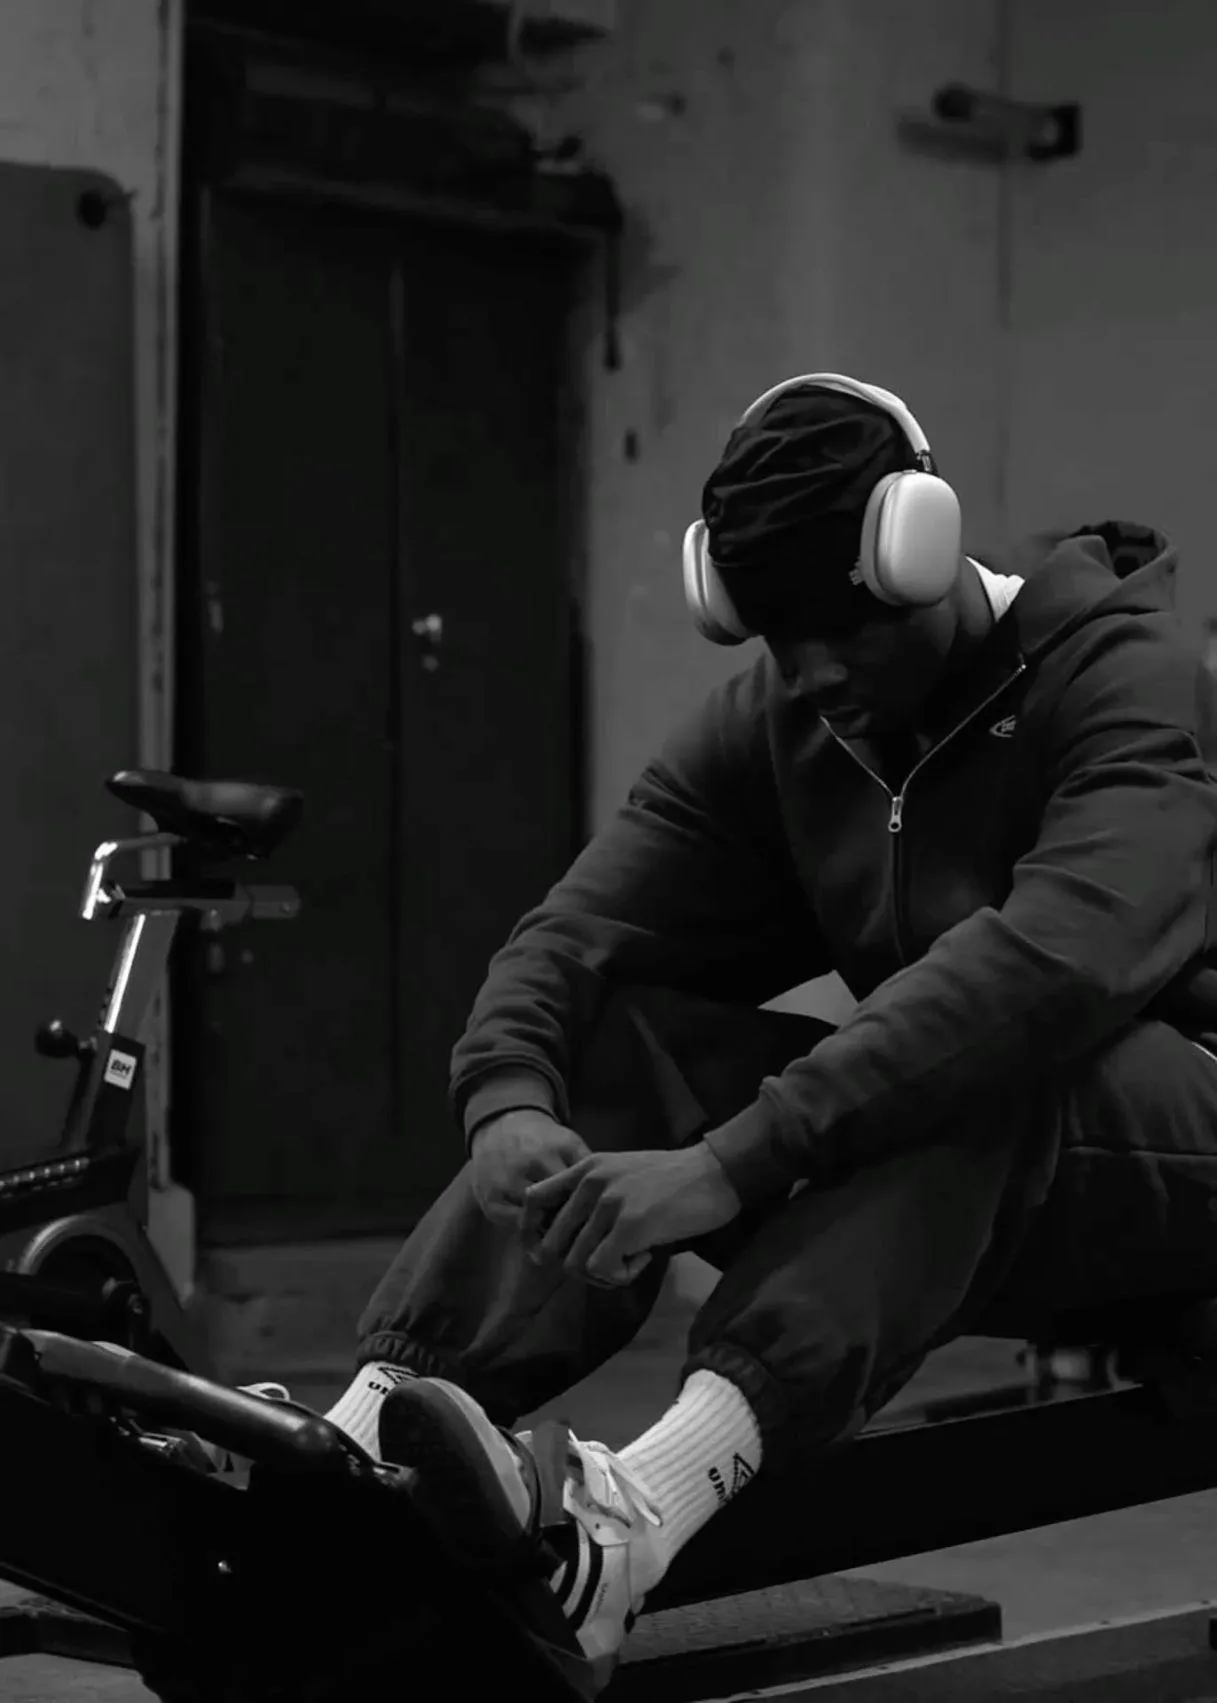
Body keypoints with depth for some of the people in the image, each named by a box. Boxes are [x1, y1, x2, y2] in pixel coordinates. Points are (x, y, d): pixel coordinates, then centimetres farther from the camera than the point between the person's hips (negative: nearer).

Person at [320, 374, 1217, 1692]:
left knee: (976, 1067, -38)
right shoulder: (773, 722, 3)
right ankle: (347, 1448, -35)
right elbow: (580, 934, -8)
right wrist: (509, 1102, -32)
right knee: (618, 1038, -19)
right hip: (934, 1159, 6)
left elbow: (1057, 956, -36)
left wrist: (737, 1160, -44)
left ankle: (652, 1502, -56)